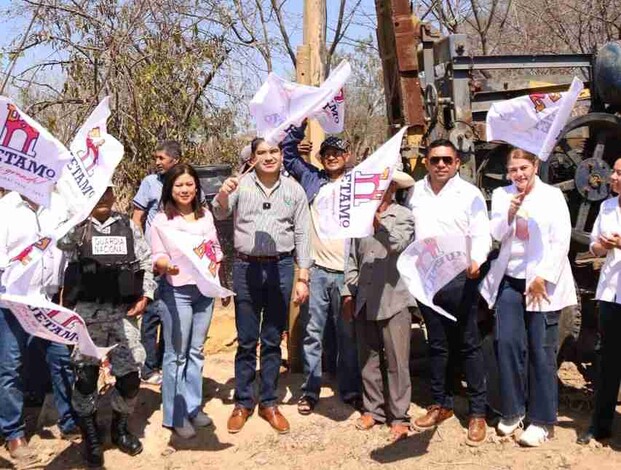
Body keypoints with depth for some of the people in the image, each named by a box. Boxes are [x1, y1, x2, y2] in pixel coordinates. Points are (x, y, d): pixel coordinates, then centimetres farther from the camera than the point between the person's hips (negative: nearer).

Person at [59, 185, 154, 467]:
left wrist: (145, 295, 3)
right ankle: (90, 436, 19)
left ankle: (119, 428, 27)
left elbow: (145, 261, 13)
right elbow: (63, 241, -18)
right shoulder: (76, 226, 3)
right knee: (86, 375, 2)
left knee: (130, 375, 3)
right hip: (87, 312, -2)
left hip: (124, 311, 2)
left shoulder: (127, 226, 10)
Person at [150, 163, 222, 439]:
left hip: (204, 290, 5)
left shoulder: (206, 215, 10)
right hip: (176, 292, -5)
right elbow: (157, 258, -11)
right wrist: (167, 266, -32)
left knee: (196, 351, 12)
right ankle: (175, 416, 9)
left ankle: (193, 407, 23)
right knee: (176, 354, -1)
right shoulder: (162, 220, -5)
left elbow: (216, 250, 16)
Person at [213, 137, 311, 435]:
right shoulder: (241, 185, 1)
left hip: (281, 268, 1)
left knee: (272, 341, 9)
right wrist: (222, 195, -34)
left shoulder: (294, 189, 4)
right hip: (246, 267, -1)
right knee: (246, 341, 6)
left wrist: (303, 278, 1)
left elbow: (302, 235, 5)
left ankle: (269, 403, 20)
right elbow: (220, 214, -11)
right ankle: (242, 403, 18)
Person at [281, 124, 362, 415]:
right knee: (312, 333, 4)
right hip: (316, 270, 1)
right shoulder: (311, 179, 12)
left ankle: (350, 390, 20)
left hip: (347, 271, -1)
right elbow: (288, 152, 15)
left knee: (348, 334, 8)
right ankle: (310, 390, 14)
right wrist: (302, 126, 6)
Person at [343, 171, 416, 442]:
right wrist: (348, 293, 11)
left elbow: (398, 244, -19)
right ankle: (373, 409, 21)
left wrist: (378, 221, -26)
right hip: (364, 300, 4)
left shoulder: (403, 216, 1)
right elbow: (353, 258, 15)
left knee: (396, 360, -1)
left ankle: (399, 417, 6)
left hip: (393, 299, -4)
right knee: (368, 358, 10)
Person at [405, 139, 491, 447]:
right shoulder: (415, 193, 8)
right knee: (437, 345, 14)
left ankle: (477, 412, 10)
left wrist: (476, 260, -28)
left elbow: (481, 235, -8)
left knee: (468, 345, 1)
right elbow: (407, 231, 13)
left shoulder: (470, 194, -4)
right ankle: (441, 404, 27)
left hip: (459, 277, -4)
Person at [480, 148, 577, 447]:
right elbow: (496, 236, 3)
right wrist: (509, 214, -15)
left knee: (541, 350, -1)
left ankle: (542, 421, 9)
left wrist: (542, 279, -11)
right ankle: (513, 410, 17)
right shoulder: (501, 195, 8)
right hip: (510, 280, 3)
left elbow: (561, 242, -6)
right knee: (506, 343, 0)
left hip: (542, 283, -3)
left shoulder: (552, 196, -2)